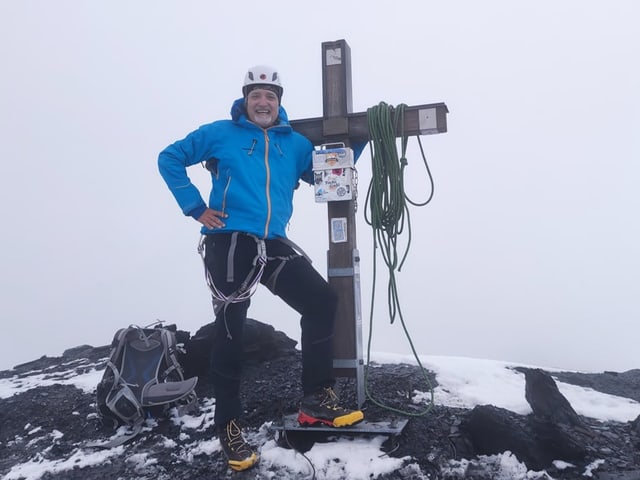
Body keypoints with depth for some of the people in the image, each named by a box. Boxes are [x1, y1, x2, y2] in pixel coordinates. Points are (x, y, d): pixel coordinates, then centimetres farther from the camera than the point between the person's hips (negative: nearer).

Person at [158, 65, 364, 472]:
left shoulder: (295, 143, 16)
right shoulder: (220, 133, 5)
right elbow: (170, 159, 8)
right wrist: (196, 207, -1)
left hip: (273, 244, 4)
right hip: (229, 242, -4)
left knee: (323, 301, -4)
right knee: (230, 330, -1)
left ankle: (317, 399, 9)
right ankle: (229, 426, 13)